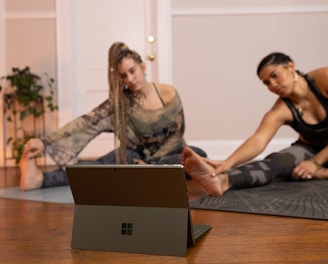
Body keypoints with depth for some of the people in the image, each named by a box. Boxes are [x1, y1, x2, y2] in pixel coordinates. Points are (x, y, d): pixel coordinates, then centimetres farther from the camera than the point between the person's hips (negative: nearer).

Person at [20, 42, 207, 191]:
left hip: (166, 154, 1)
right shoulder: (120, 101, -14)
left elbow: (177, 135, -7)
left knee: (199, 156, -30)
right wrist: (45, 142, -37)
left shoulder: (169, 94, -13)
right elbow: (87, 122, -26)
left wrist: (151, 163, -17)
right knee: (104, 164, -32)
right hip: (137, 155, -1)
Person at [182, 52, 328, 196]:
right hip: (311, 150, 0)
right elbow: (258, 141, -32)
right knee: (276, 162, -34)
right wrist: (228, 163, -51)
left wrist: (316, 161, -26)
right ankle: (222, 179, -52)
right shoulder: (280, 111, -16)